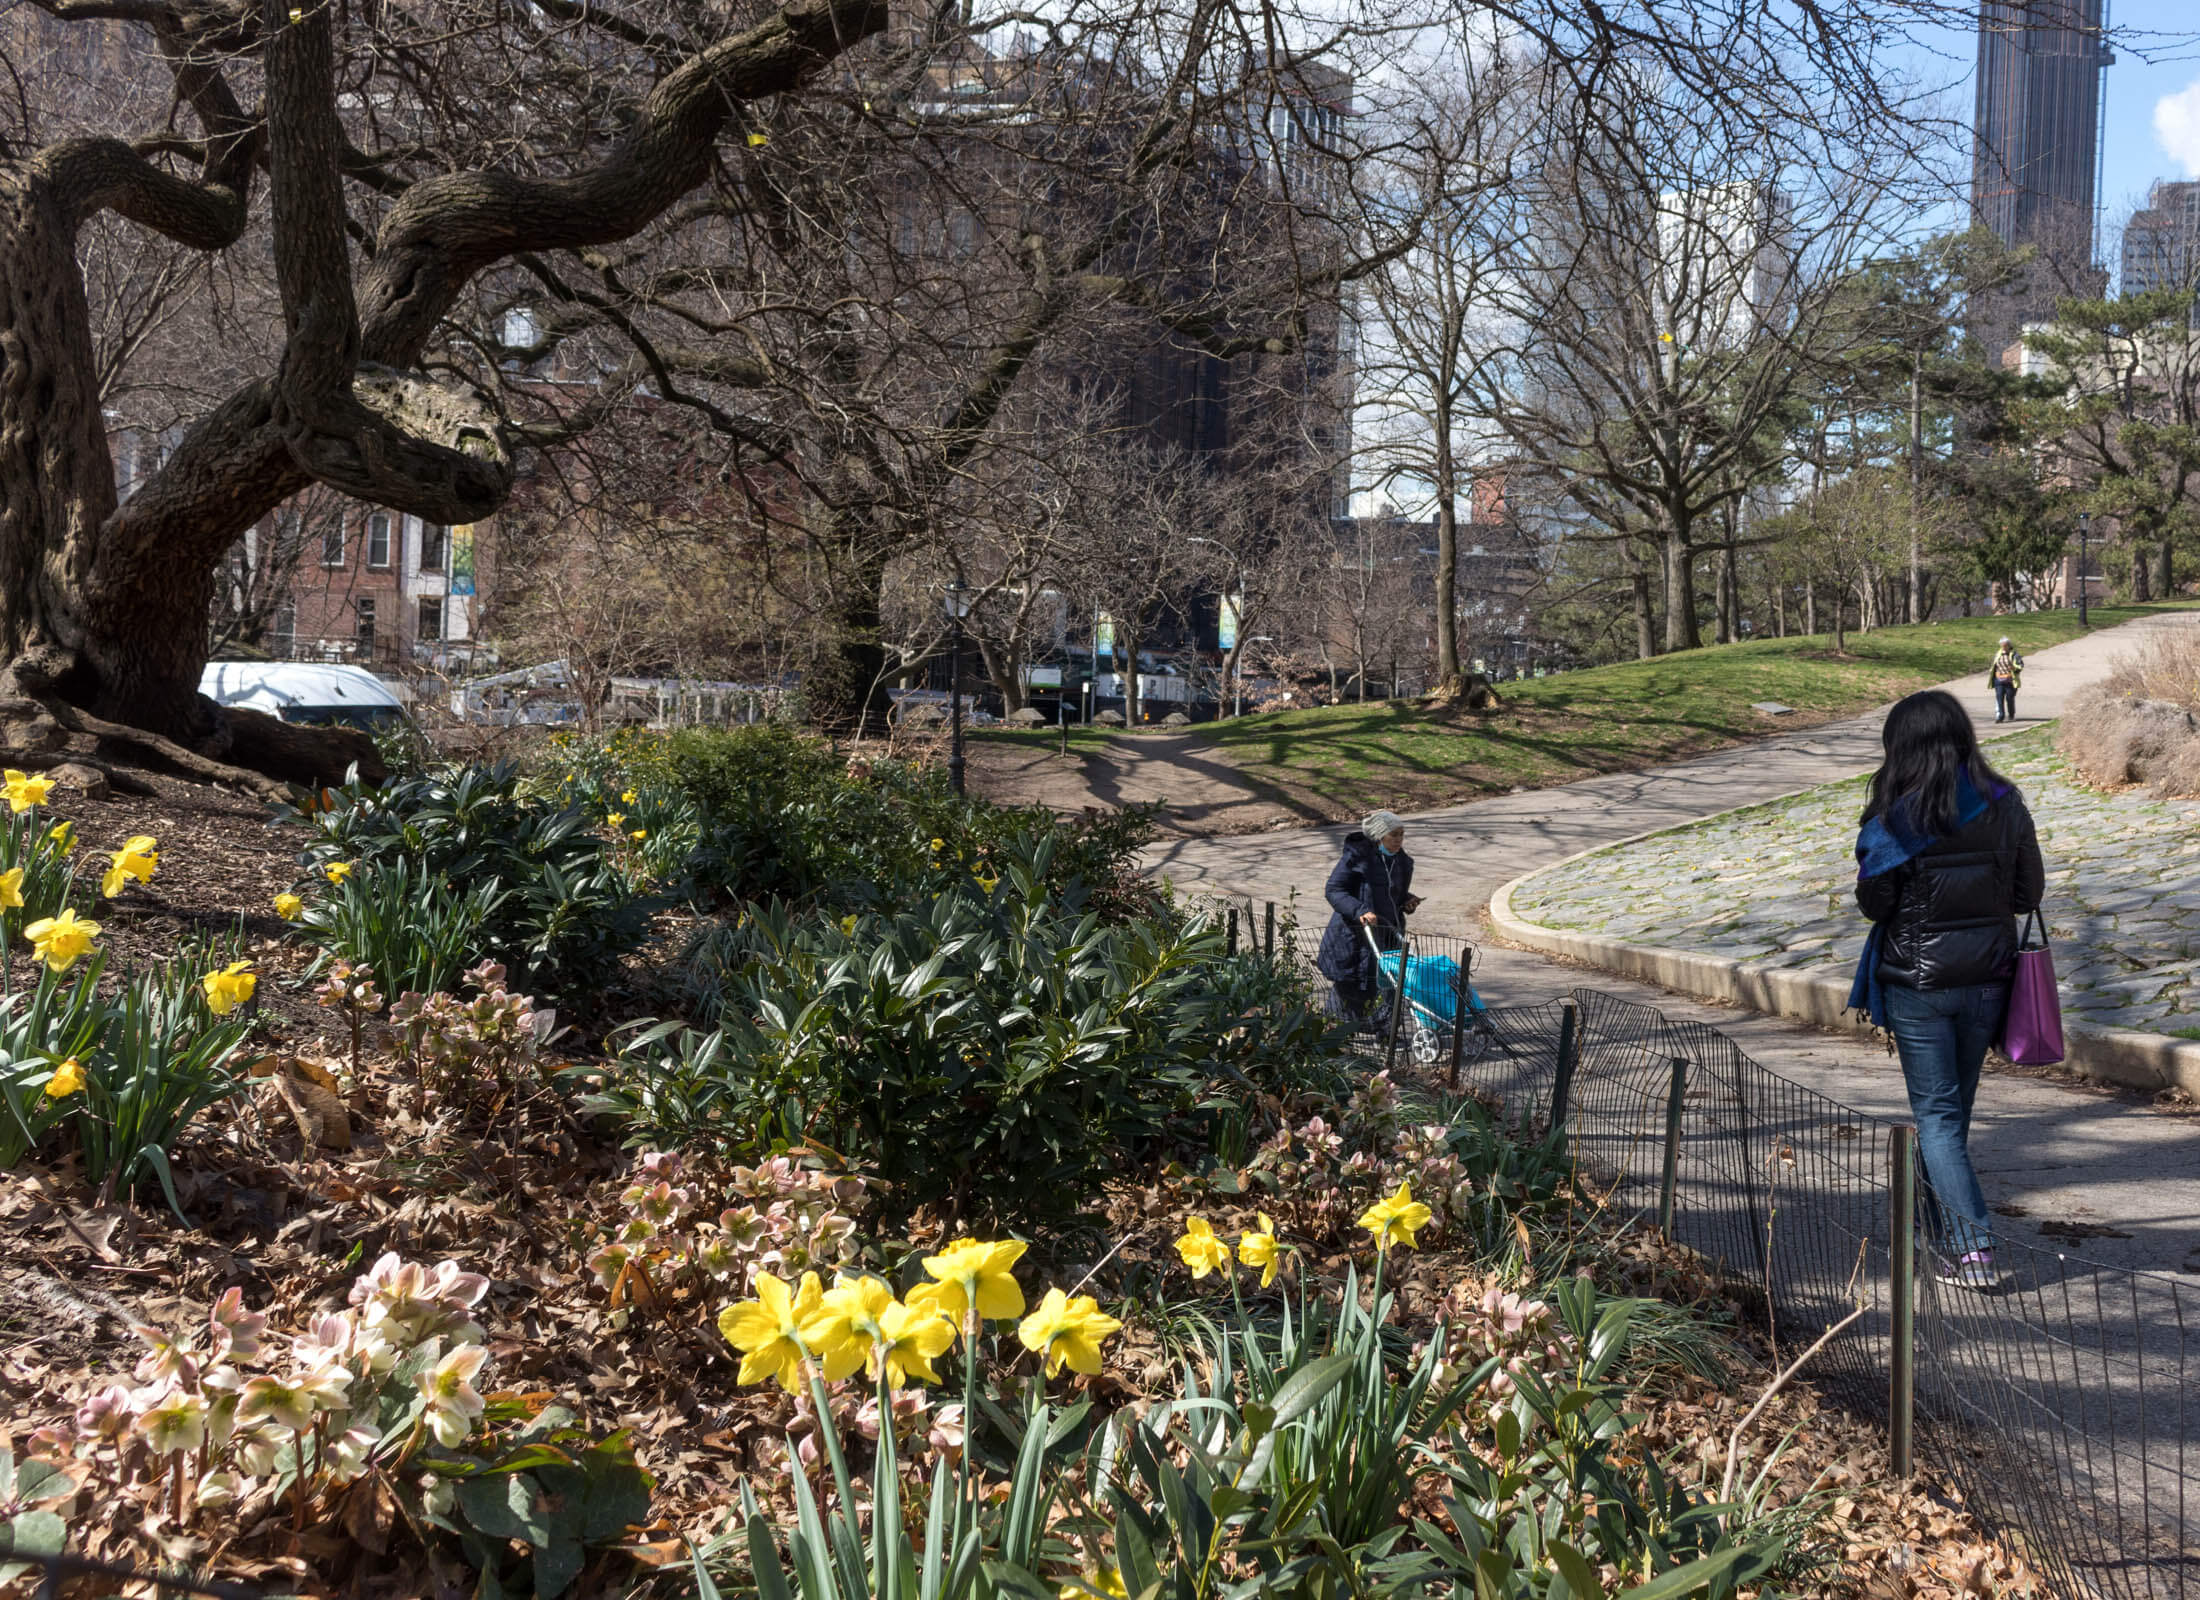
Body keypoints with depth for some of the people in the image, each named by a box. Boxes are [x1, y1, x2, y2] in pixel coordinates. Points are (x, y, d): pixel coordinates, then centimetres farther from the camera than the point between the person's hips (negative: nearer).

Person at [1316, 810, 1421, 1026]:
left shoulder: (1402, 862, 12)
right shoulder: (1357, 856, -9)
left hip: (1386, 937, 6)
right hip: (1353, 937, -6)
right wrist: (1359, 911, -26)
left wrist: (1408, 902, 5)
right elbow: (1332, 890, -12)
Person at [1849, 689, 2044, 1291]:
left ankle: (1972, 1249, -7)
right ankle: (1943, 1232, 32)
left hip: (1916, 982, -4)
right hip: (1986, 976, 4)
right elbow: (2029, 893, 1)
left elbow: (1873, 902, -13)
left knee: (1937, 1114, 3)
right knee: (1957, 1107, 19)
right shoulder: (2005, 805, -3)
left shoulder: (1896, 816, -15)